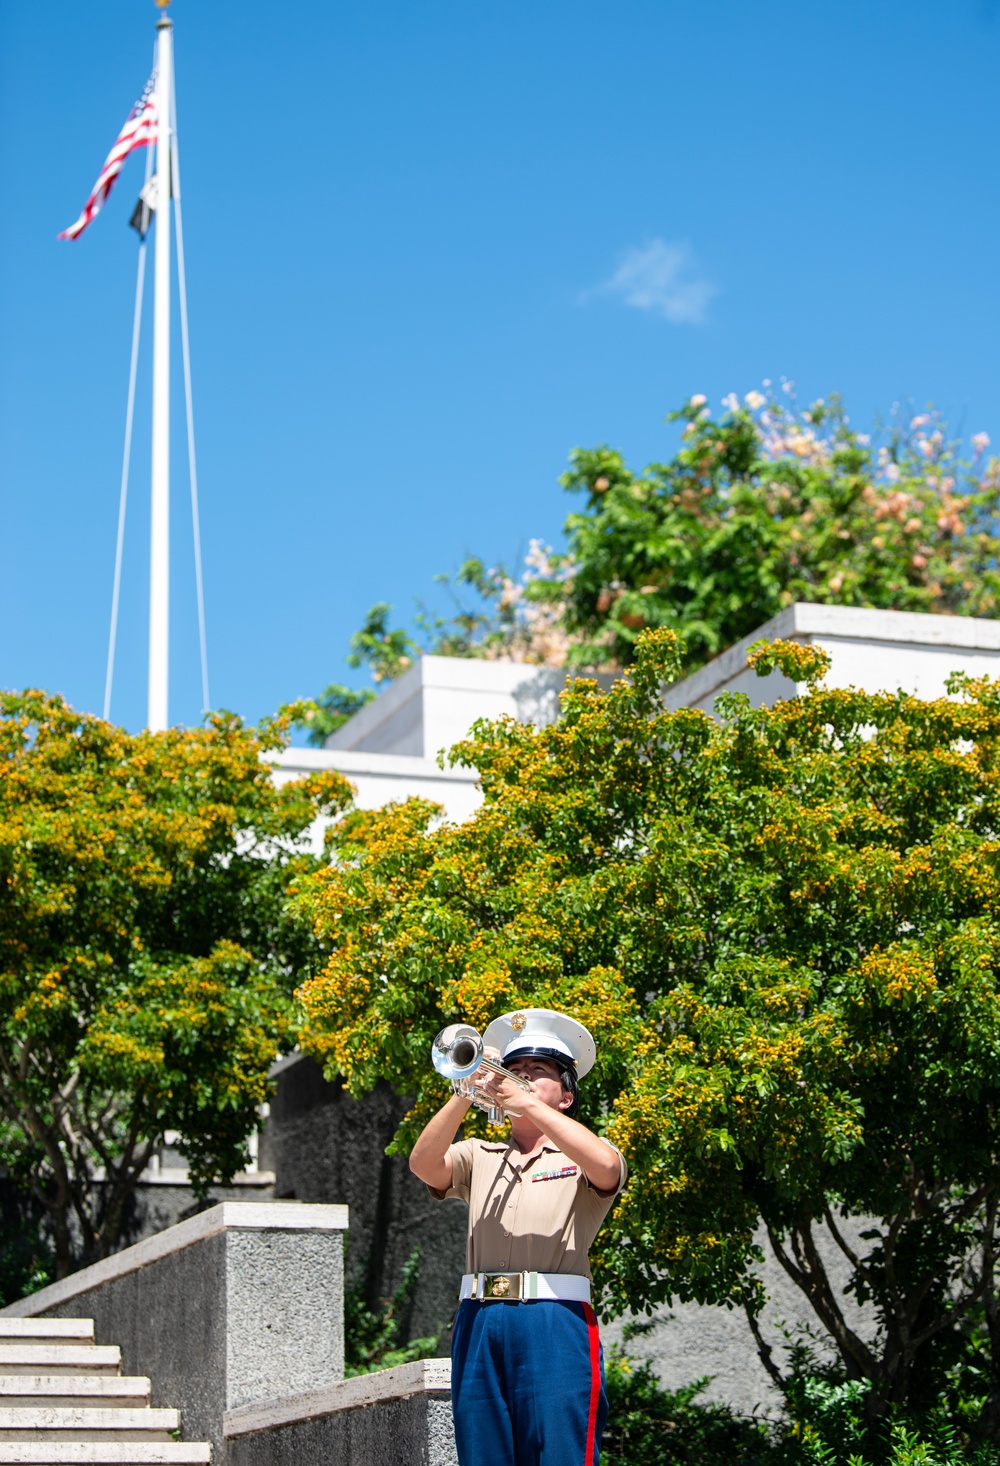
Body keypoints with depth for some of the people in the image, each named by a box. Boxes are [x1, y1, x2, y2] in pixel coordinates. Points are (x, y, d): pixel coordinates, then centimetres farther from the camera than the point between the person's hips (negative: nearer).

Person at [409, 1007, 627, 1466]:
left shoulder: (580, 1156, 12)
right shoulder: (478, 1157, 22)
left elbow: (605, 1166, -12)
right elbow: (422, 1163, 3)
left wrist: (524, 1101, -12)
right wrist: (468, 1093, -8)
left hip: (555, 1325, -3)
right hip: (479, 1323, 4)